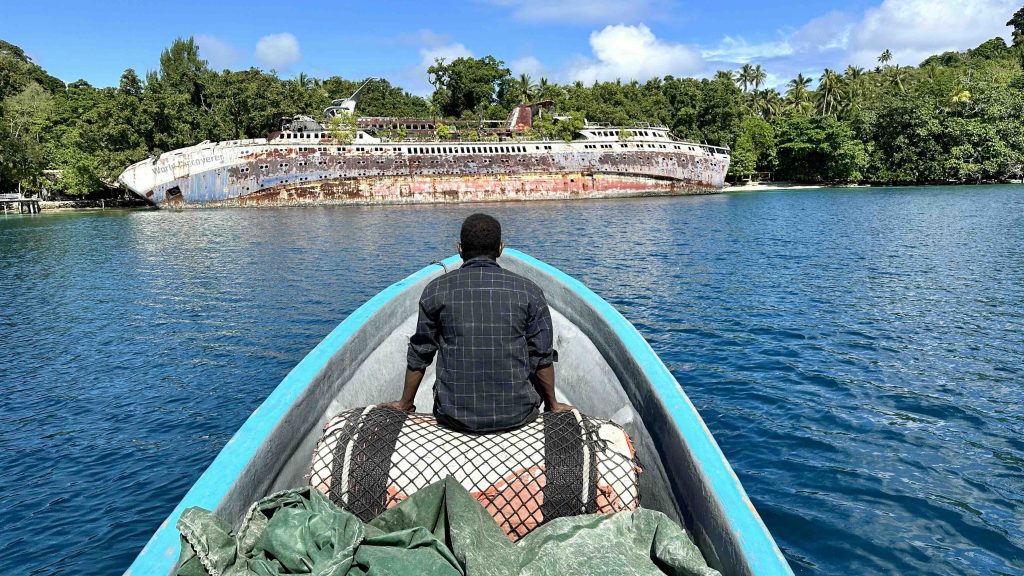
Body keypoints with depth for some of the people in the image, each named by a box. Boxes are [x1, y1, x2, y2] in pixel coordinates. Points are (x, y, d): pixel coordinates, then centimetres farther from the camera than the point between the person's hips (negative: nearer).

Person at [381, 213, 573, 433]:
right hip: (517, 416, 0)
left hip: (456, 419, 1)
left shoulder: (436, 291, -3)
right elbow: (543, 357, 1)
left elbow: (419, 356, 4)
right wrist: (553, 405, 17)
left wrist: (404, 404, 19)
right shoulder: (529, 291, -4)